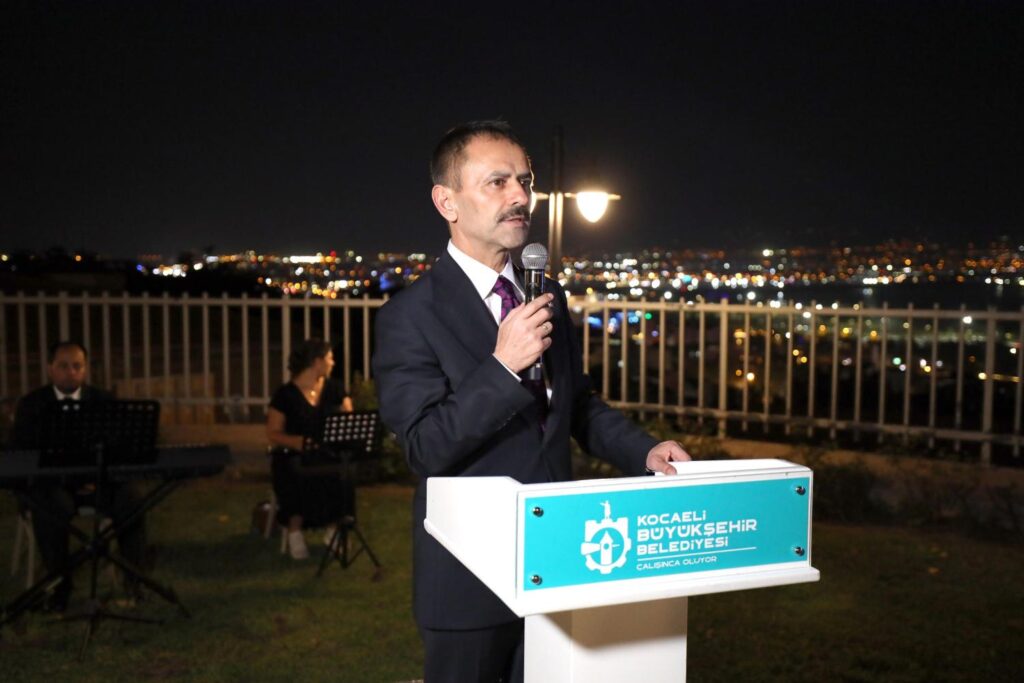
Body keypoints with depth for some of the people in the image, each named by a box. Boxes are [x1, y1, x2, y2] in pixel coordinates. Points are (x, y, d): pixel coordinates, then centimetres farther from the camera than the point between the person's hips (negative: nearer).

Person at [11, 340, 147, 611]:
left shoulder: (104, 400, 6)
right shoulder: (31, 405, 4)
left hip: (99, 479, 1)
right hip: (51, 480, -1)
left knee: (133, 499, -28)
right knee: (50, 508, -35)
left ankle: (133, 576, -13)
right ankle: (60, 582, -15)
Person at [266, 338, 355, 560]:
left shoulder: (334, 388, 9)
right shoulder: (285, 394, -3)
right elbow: (273, 434, -3)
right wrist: (296, 441, -24)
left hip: (327, 453, 2)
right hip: (293, 454, -2)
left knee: (341, 475, -31)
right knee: (298, 477, -36)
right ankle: (295, 531, -19)